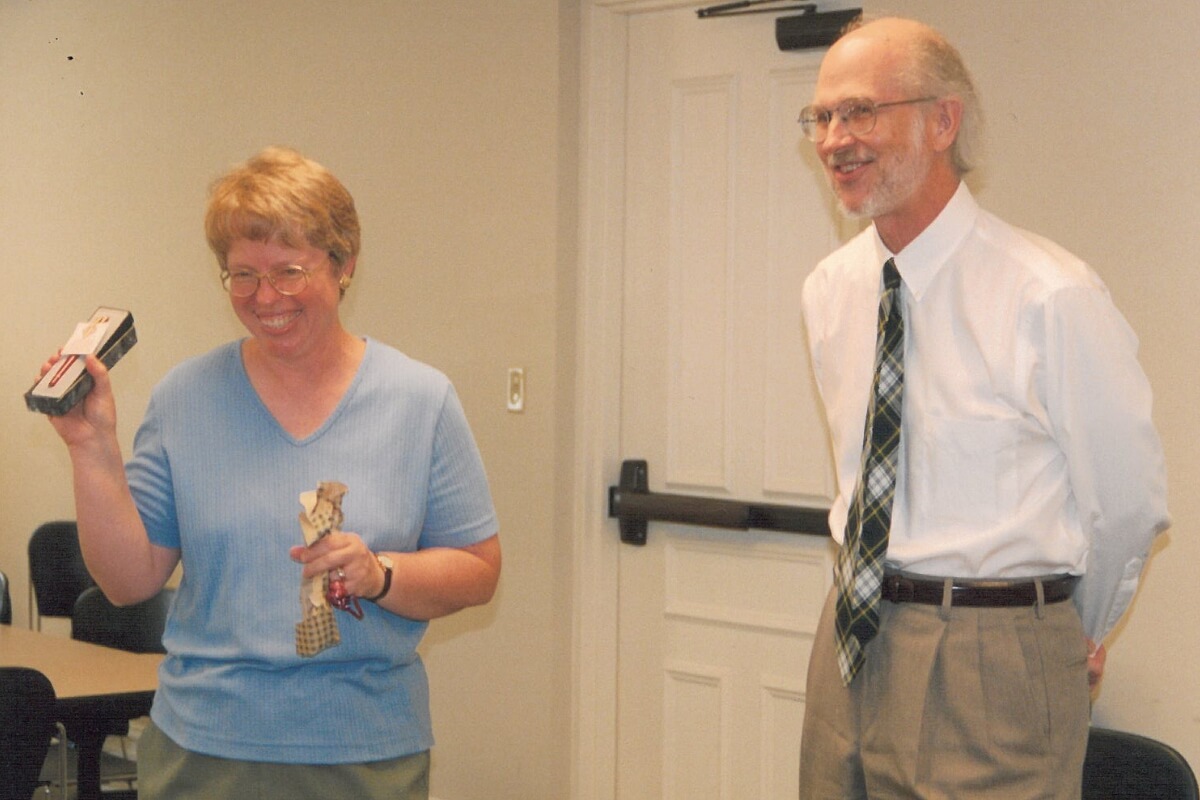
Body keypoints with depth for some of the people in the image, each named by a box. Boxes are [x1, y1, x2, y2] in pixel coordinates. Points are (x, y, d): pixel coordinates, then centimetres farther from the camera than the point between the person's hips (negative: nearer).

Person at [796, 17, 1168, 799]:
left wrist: (1073, 636, 10)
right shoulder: (830, 290, 5)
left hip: (989, 673, -6)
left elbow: (1129, 504, -3)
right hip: (854, 638, 6)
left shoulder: (1051, 296, -14)